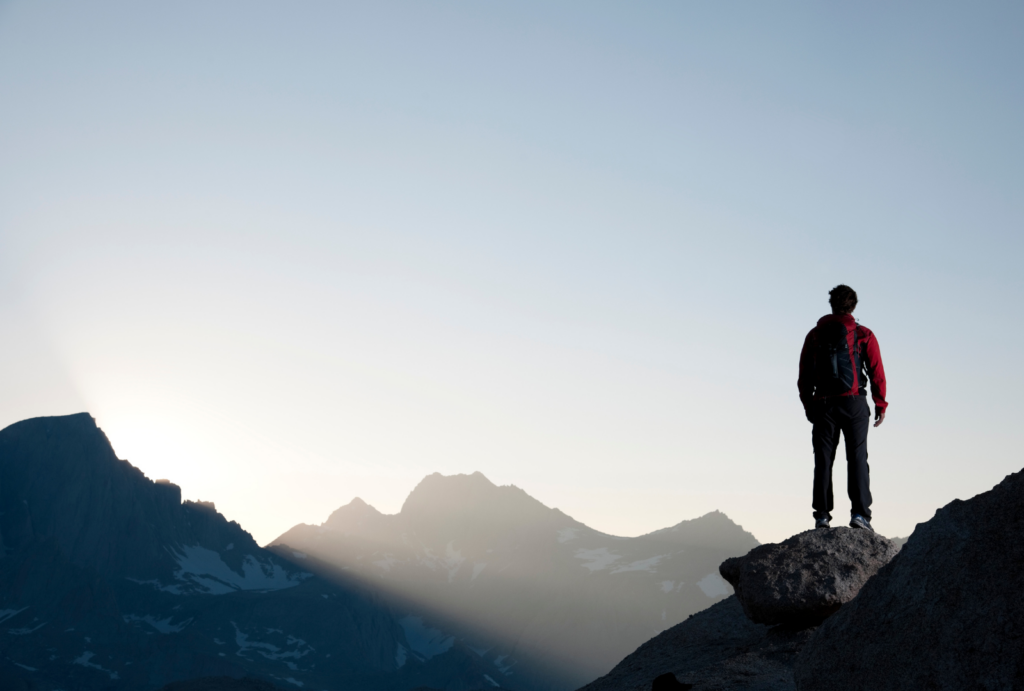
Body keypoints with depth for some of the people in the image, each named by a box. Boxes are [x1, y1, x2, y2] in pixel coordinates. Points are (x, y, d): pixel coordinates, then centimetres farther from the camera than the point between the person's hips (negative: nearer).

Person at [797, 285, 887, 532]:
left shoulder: (814, 335, 10)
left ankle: (822, 515, 1)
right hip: (854, 403, -2)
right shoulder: (863, 335, 3)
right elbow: (876, 372, 0)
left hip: (823, 404, 2)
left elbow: (804, 376, 9)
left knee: (823, 461, 4)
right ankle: (860, 512, -10)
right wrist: (880, 404, 7)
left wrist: (808, 406, 17)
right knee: (857, 458, -1)